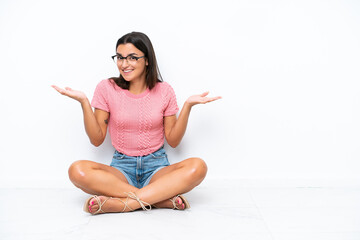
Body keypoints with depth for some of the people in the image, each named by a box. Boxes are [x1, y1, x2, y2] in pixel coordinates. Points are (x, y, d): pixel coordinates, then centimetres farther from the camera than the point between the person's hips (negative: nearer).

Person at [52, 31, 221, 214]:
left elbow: (173, 141, 3)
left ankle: (121, 203, -33)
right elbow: (97, 139, 1)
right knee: (77, 170, -31)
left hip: (157, 166, 0)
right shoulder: (107, 88, 2)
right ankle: (163, 198, -31)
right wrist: (84, 102, -8)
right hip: (121, 167, 0)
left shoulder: (164, 90, 3)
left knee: (198, 166, -30)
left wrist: (188, 105, -7)